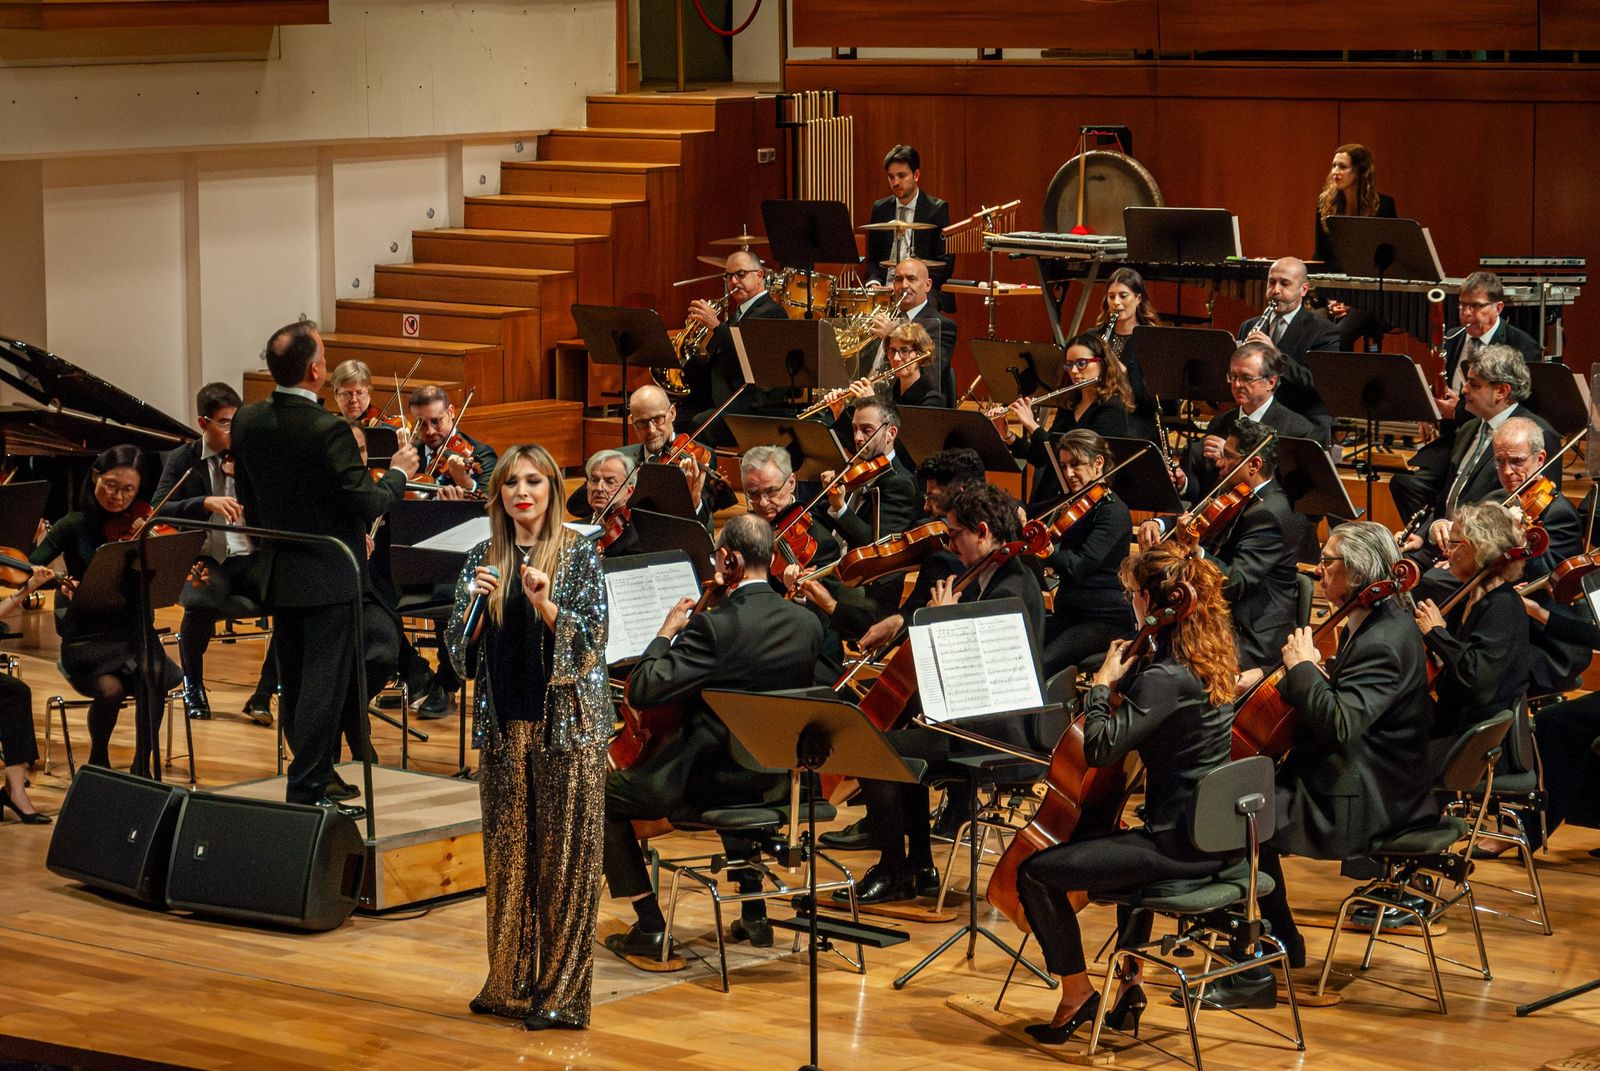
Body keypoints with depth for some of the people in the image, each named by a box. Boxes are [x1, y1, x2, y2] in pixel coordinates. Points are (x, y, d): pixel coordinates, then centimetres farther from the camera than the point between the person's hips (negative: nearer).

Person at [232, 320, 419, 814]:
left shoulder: (248, 422, 0)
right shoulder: (327, 430, -22)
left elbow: (248, 500, 10)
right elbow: (366, 505, -21)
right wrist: (398, 473, -3)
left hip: (278, 575, 7)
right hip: (329, 578, -7)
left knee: (295, 687, 16)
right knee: (325, 685, -1)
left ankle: (313, 776, 26)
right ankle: (307, 792, -1)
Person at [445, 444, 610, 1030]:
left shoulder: (578, 554, -2)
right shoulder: (483, 558, 9)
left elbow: (590, 639, -9)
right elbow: (458, 648, 6)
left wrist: (545, 604, -24)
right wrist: (474, 602, -12)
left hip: (567, 722, -4)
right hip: (505, 722, 4)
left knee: (565, 855, -3)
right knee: (507, 851, 6)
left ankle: (562, 990, 0)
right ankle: (510, 982, 14)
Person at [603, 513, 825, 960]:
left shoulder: (715, 626, -24)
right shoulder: (808, 624, -5)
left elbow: (641, 692, -27)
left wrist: (666, 632, -11)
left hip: (710, 780, -7)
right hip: (774, 784, 7)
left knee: (602, 794, 11)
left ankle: (650, 927, 7)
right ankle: (754, 914, 35)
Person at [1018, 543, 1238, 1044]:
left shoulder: (1166, 677, -22)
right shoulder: (1210, 657, 7)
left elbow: (1102, 747, -27)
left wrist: (1103, 683, -14)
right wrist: (1126, 677, 6)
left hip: (1180, 843, -10)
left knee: (1035, 873, -6)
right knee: (1125, 843, 42)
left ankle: (1078, 992, 8)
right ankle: (1128, 986, 43)